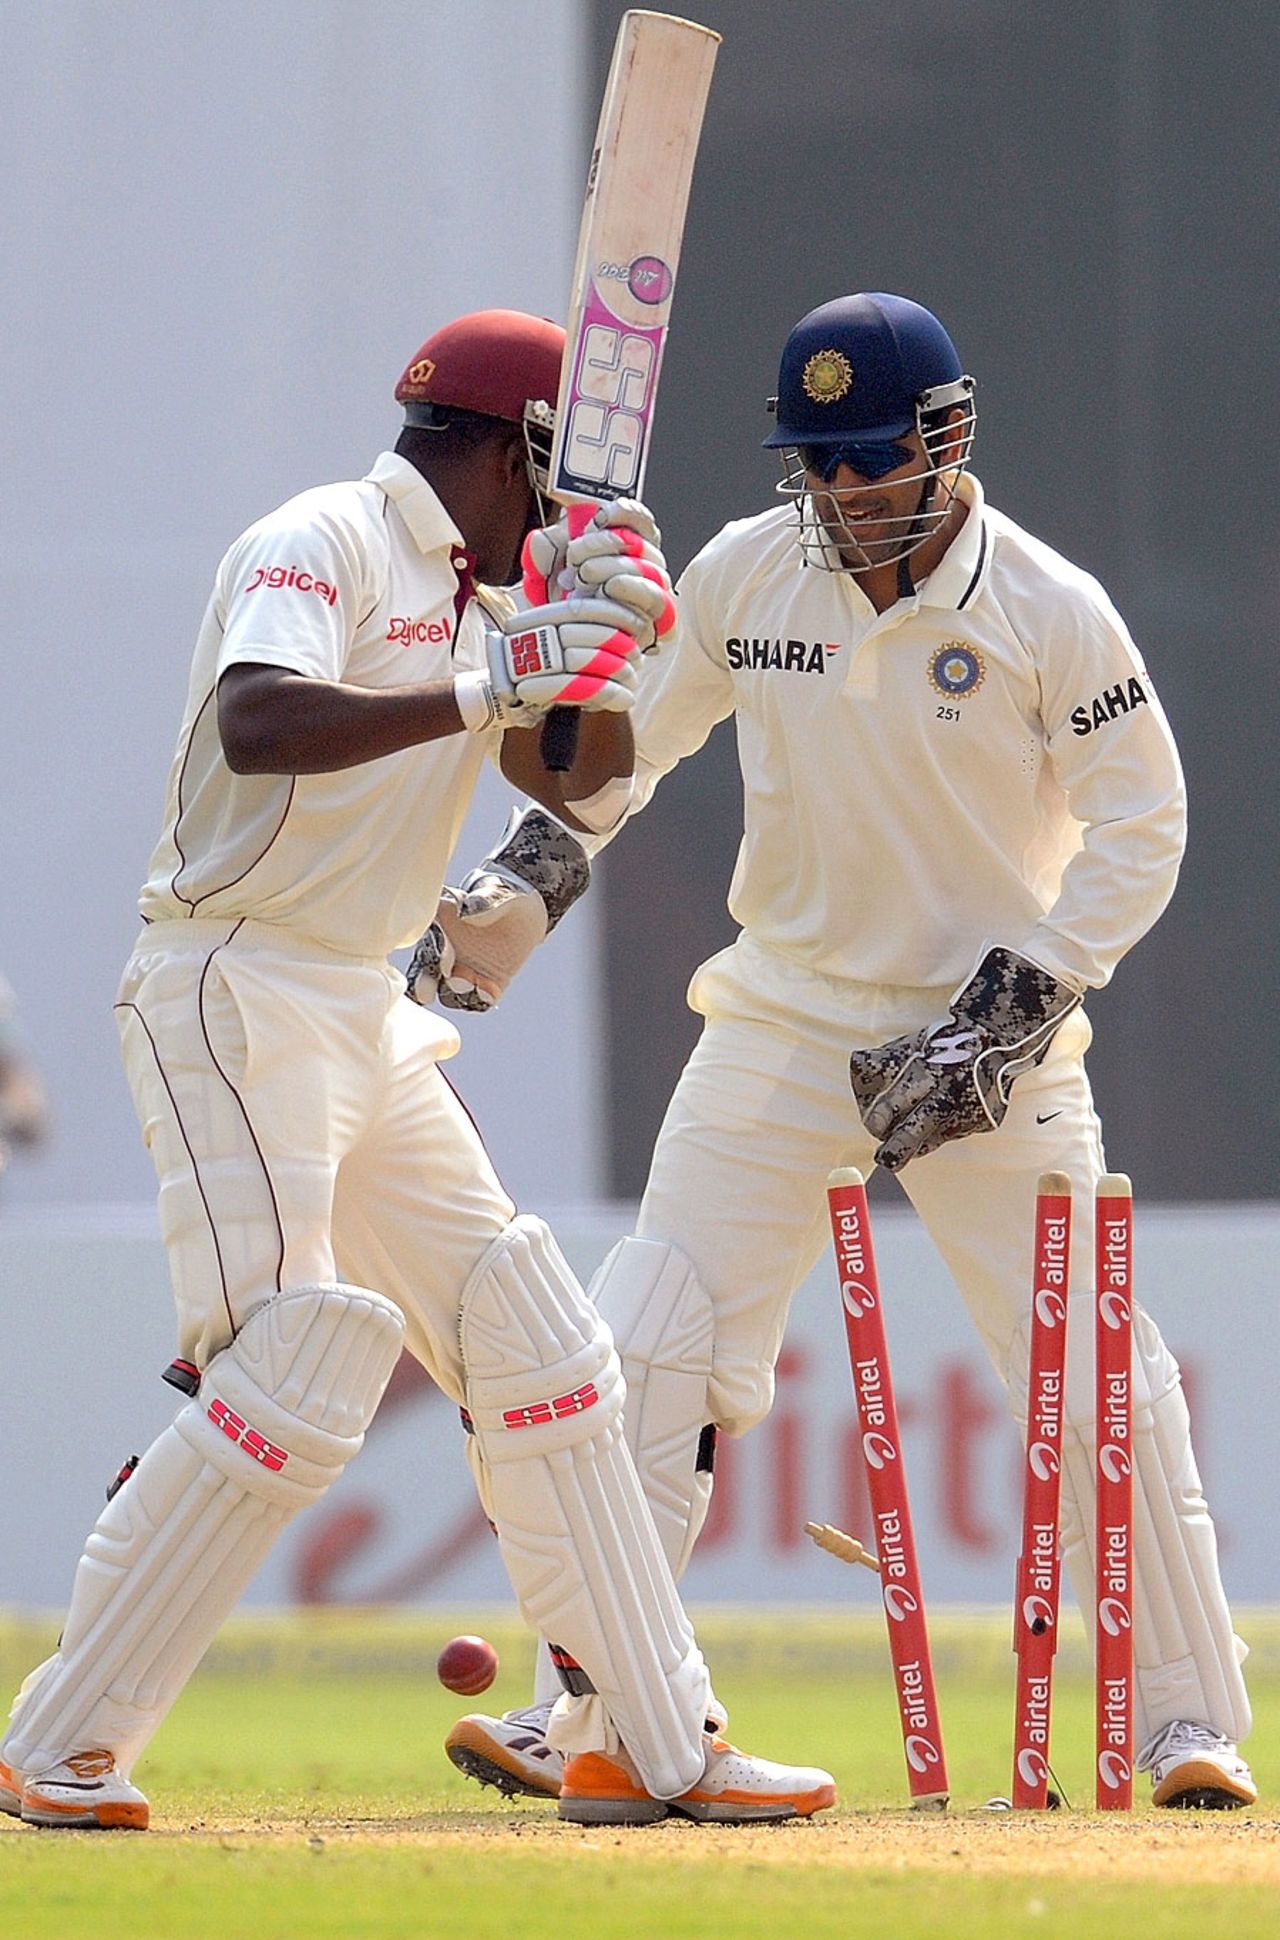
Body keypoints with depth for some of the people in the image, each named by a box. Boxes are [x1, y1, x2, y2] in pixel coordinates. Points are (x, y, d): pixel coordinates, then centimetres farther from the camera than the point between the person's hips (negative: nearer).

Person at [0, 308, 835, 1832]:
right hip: (235, 1000, -10)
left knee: (540, 1357, 8)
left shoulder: (475, 590, 17)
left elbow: (586, 787, 16)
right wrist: (487, 686, -31)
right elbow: (257, 726, -29)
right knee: (292, 1380, -19)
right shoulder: (323, 545, -11)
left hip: (366, 1020, 10)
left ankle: (650, 1744, 13)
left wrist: (608, 632, -1)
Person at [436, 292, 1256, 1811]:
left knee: (1095, 1383, -6)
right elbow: (625, 743, 14)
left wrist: (1015, 1005, -16)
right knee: (653, 1356, -6)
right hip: (785, 1023, 3)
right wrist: (525, 880, 2)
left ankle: (1190, 1723, 4)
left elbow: (1140, 826, -8)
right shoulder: (742, 577, -1)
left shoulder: (1051, 612, -11)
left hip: (994, 1043, -3)